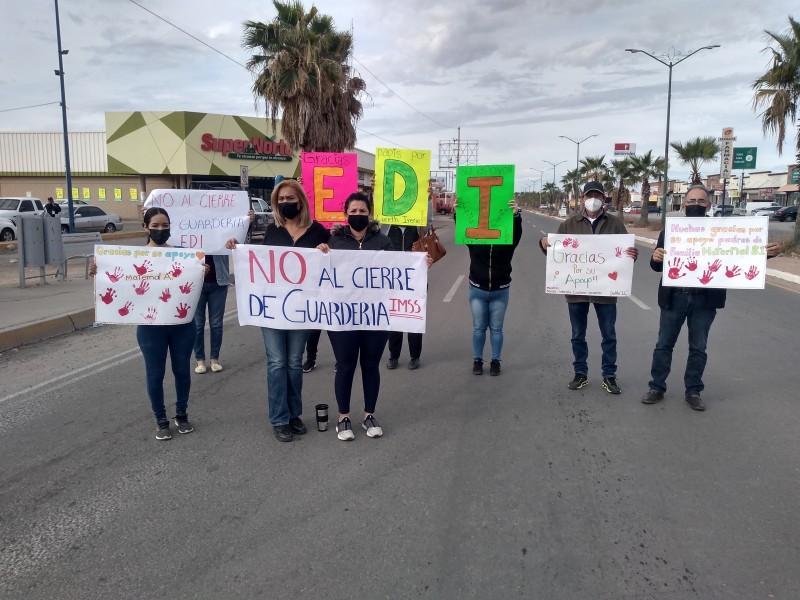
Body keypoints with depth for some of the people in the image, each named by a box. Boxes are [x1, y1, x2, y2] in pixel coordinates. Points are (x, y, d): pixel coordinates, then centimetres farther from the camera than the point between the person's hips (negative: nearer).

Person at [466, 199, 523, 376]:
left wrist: (516, 216, -42)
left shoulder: (507, 239, -5)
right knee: (478, 327, 9)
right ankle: (477, 360, 22)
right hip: (477, 289, 1)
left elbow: (517, 233, -23)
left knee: (496, 328, 9)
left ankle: (495, 361, 22)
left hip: (500, 291, 0)